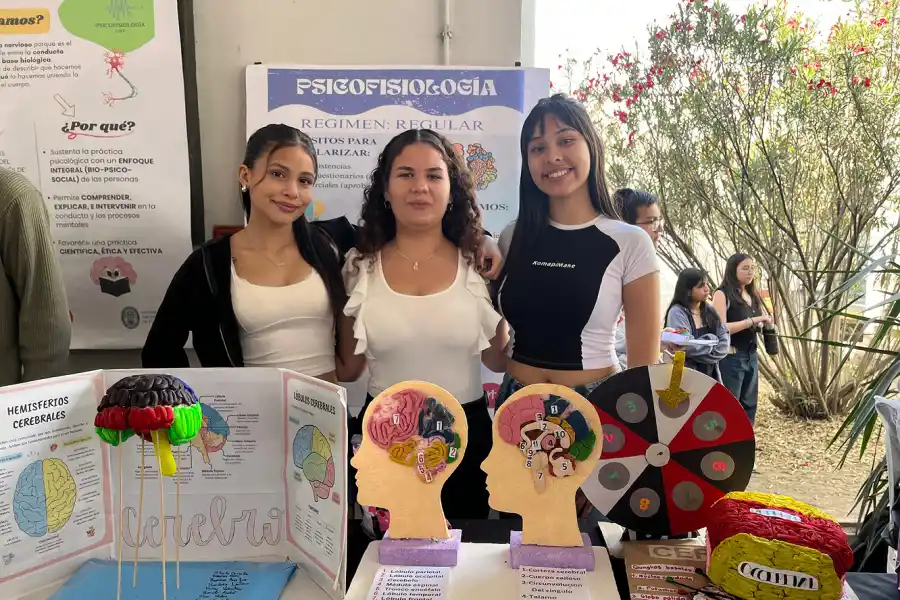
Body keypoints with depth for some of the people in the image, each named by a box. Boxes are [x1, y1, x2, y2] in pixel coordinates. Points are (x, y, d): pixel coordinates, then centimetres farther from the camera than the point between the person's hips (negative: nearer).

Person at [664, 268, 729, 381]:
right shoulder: (677, 312, -11)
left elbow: (724, 341, 0)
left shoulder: (710, 311, 9)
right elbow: (686, 346, -21)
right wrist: (711, 340, -8)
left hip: (711, 374, 6)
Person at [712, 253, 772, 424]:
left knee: (749, 405, 11)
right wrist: (752, 321, -22)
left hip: (751, 356, 8)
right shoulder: (722, 294, -10)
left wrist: (764, 324, 4)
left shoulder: (752, 295, 13)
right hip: (731, 357, -8)